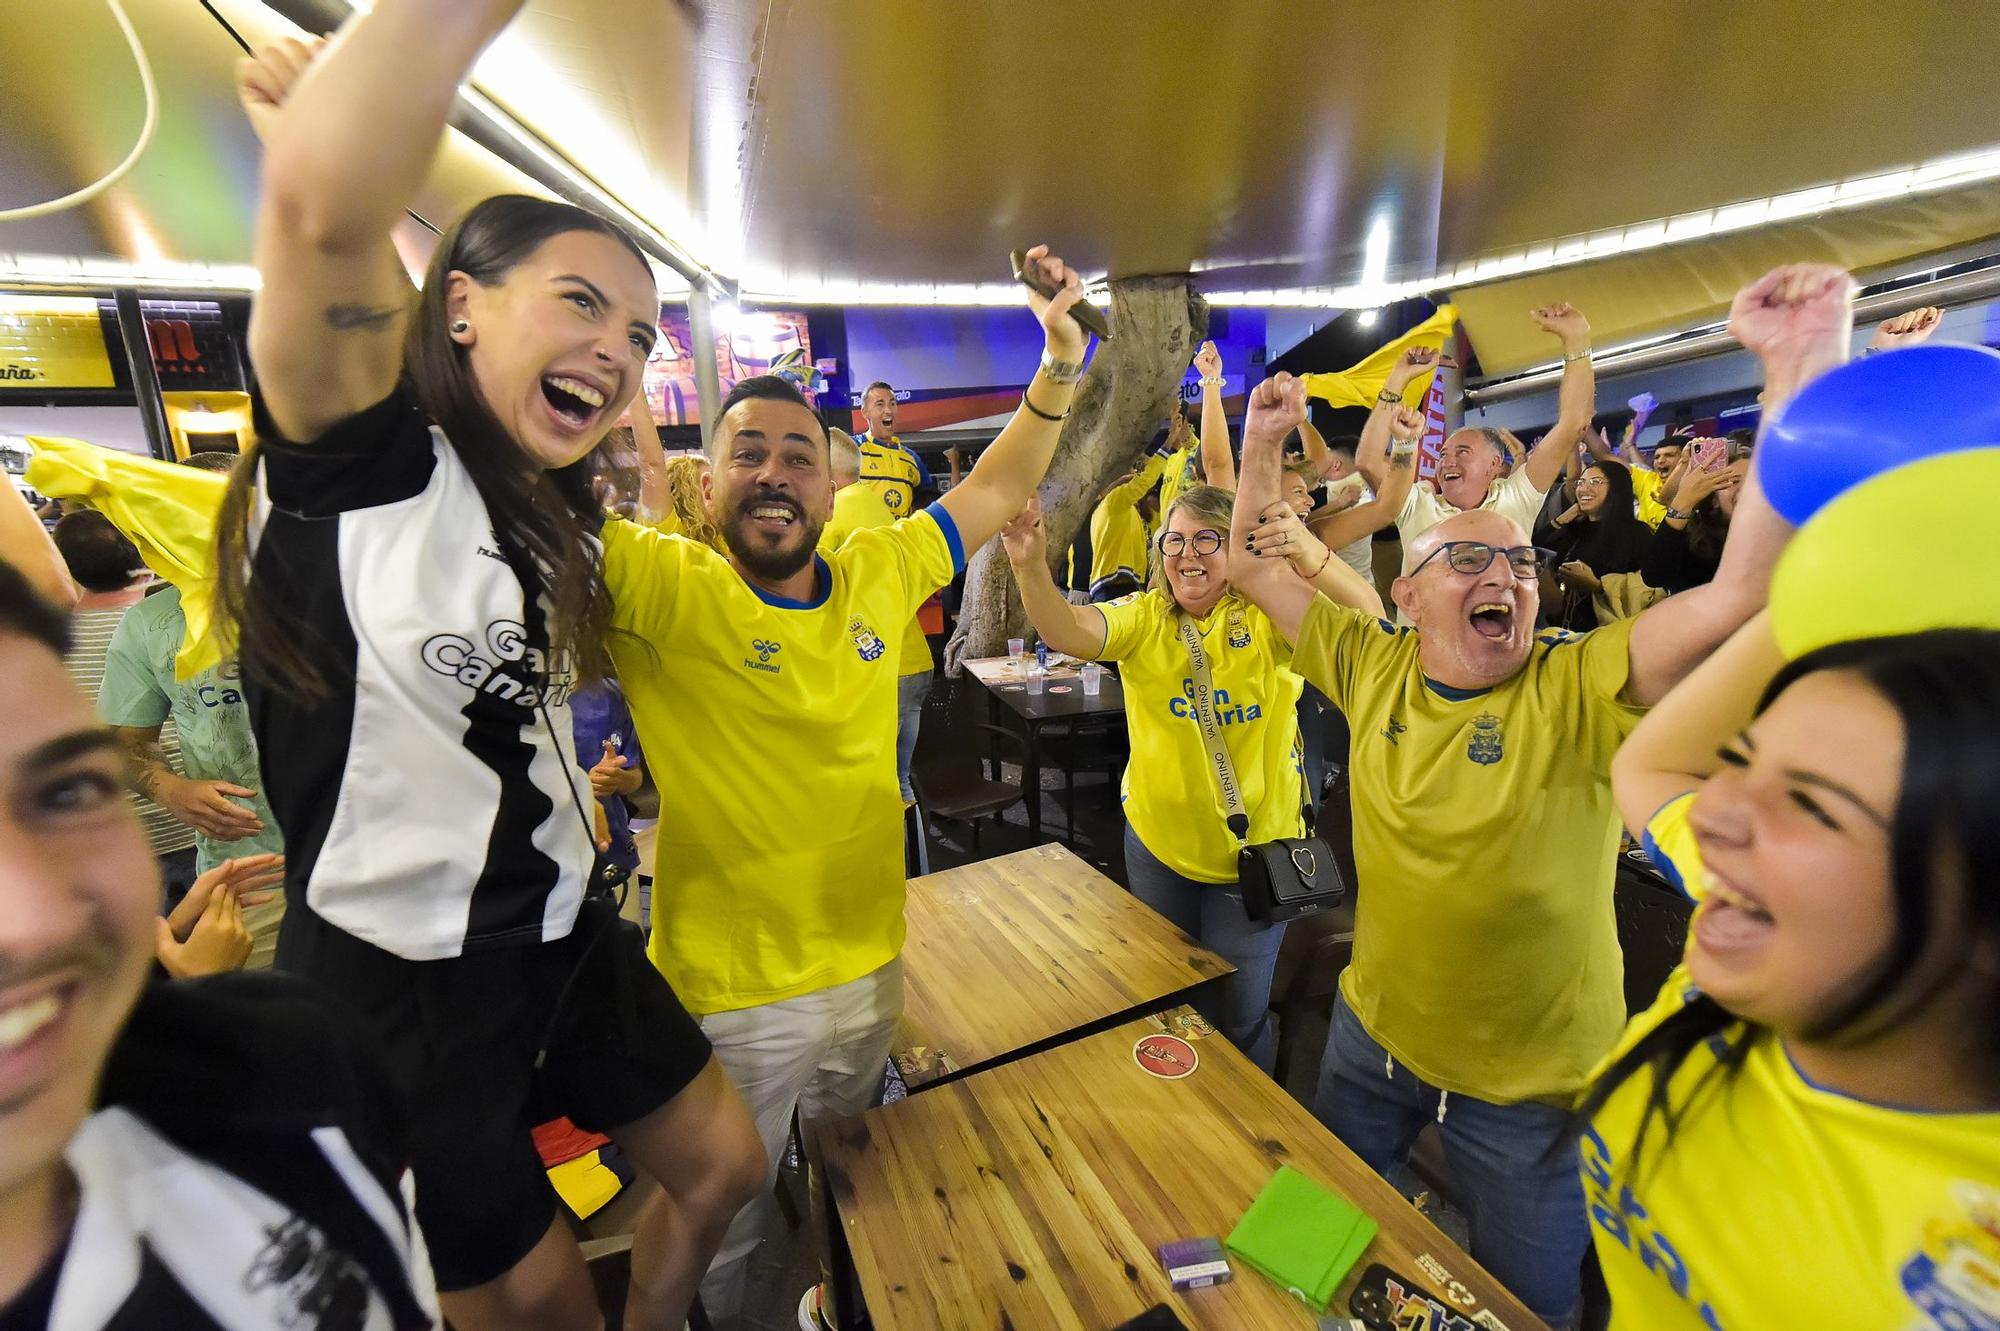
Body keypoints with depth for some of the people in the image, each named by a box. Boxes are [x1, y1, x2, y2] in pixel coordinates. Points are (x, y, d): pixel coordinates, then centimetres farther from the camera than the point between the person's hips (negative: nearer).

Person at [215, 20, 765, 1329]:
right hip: (395, 978, -7)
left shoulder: (546, 519, 8)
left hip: (565, 936, 7)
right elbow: (325, 208, -34)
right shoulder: (359, 460, -19)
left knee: (724, 1169, 20)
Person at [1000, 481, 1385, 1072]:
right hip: (1158, 840, 3)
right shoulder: (1144, 618, -7)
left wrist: (1310, 554, -48)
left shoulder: (1269, 616, -12)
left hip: (1256, 846, -2)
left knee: (1240, 1014, 16)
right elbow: (1067, 631, -26)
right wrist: (1030, 564, -46)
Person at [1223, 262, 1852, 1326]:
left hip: (1533, 1086, -3)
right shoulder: (1372, 667, -10)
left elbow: (1747, 590, -35)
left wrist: (1799, 370, -37)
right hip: (1373, 1034, 3)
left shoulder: (1580, 689, -19)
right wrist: (1264, 442, -12)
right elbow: (1256, 569, -5)